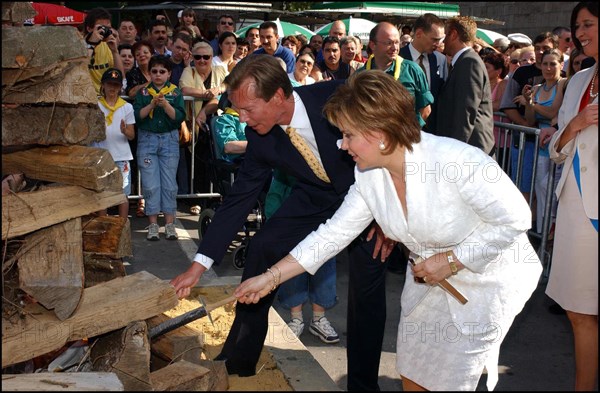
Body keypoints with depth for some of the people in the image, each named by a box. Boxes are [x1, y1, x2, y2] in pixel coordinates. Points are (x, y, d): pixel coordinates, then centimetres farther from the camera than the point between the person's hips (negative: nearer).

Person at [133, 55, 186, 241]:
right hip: (147, 140, 0)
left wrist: (165, 104, -19)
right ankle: (153, 224, 6)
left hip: (169, 139, 0)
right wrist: (152, 104, -16)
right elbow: (137, 116, -4)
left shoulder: (175, 92, 4)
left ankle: (169, 224, 8)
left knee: (169, 183, 2)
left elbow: (180, 117, -6)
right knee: (151, 184, -1)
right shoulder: (143, 92, 6)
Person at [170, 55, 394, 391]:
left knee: (368, 284, -9)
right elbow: (240, 197, -10)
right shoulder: (260, 136, -17)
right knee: (262, 248, -8)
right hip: (315, 197, 4)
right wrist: (199, 264, -12)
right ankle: (237, 363, 9)